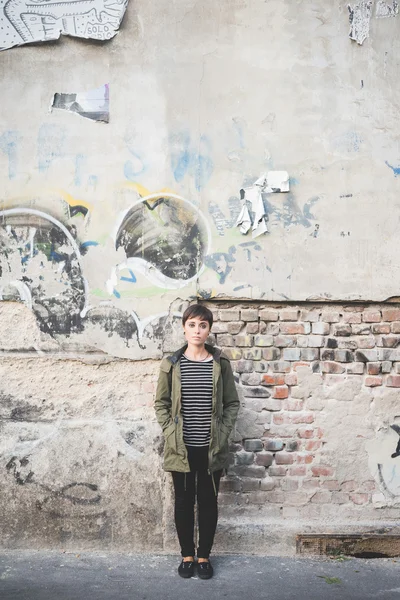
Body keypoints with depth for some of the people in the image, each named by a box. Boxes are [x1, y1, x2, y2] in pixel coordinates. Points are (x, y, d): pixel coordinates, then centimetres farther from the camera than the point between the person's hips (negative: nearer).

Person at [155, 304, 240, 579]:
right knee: (184, 501, 11)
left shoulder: (220, 363, -2)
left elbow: (232, 403, 3)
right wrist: (170, 432, -5)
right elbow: (161, 403, 4)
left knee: (208, 502, 10)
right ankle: (187, 555, 27)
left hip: (212, 448, 0)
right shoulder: (171, 364, -1)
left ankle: (204, 556, 26)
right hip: (181, 448, 0)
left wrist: (222, 434, -6)